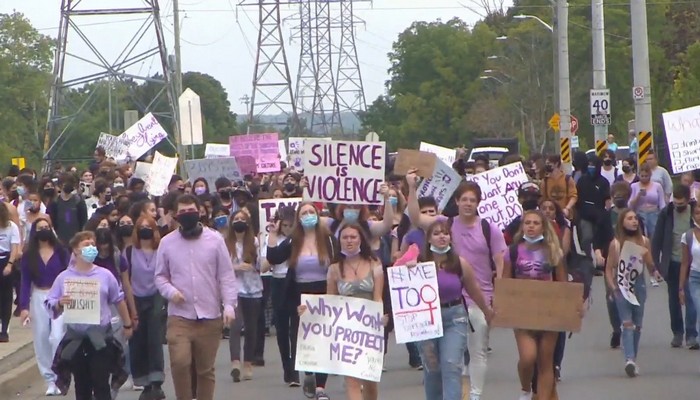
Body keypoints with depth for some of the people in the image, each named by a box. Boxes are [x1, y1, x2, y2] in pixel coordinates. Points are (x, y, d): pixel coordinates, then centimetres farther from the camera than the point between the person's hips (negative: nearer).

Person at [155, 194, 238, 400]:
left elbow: (226, 276, 1)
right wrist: (170, 292, -10)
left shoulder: (215, 240, 2)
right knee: (179, 362, -17)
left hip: (210, 316, 0)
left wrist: (229, 305, -10)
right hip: (179, 316, 0)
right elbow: (160, 276, 11)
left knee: (206, 368, 8)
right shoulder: (167, 242, 4)